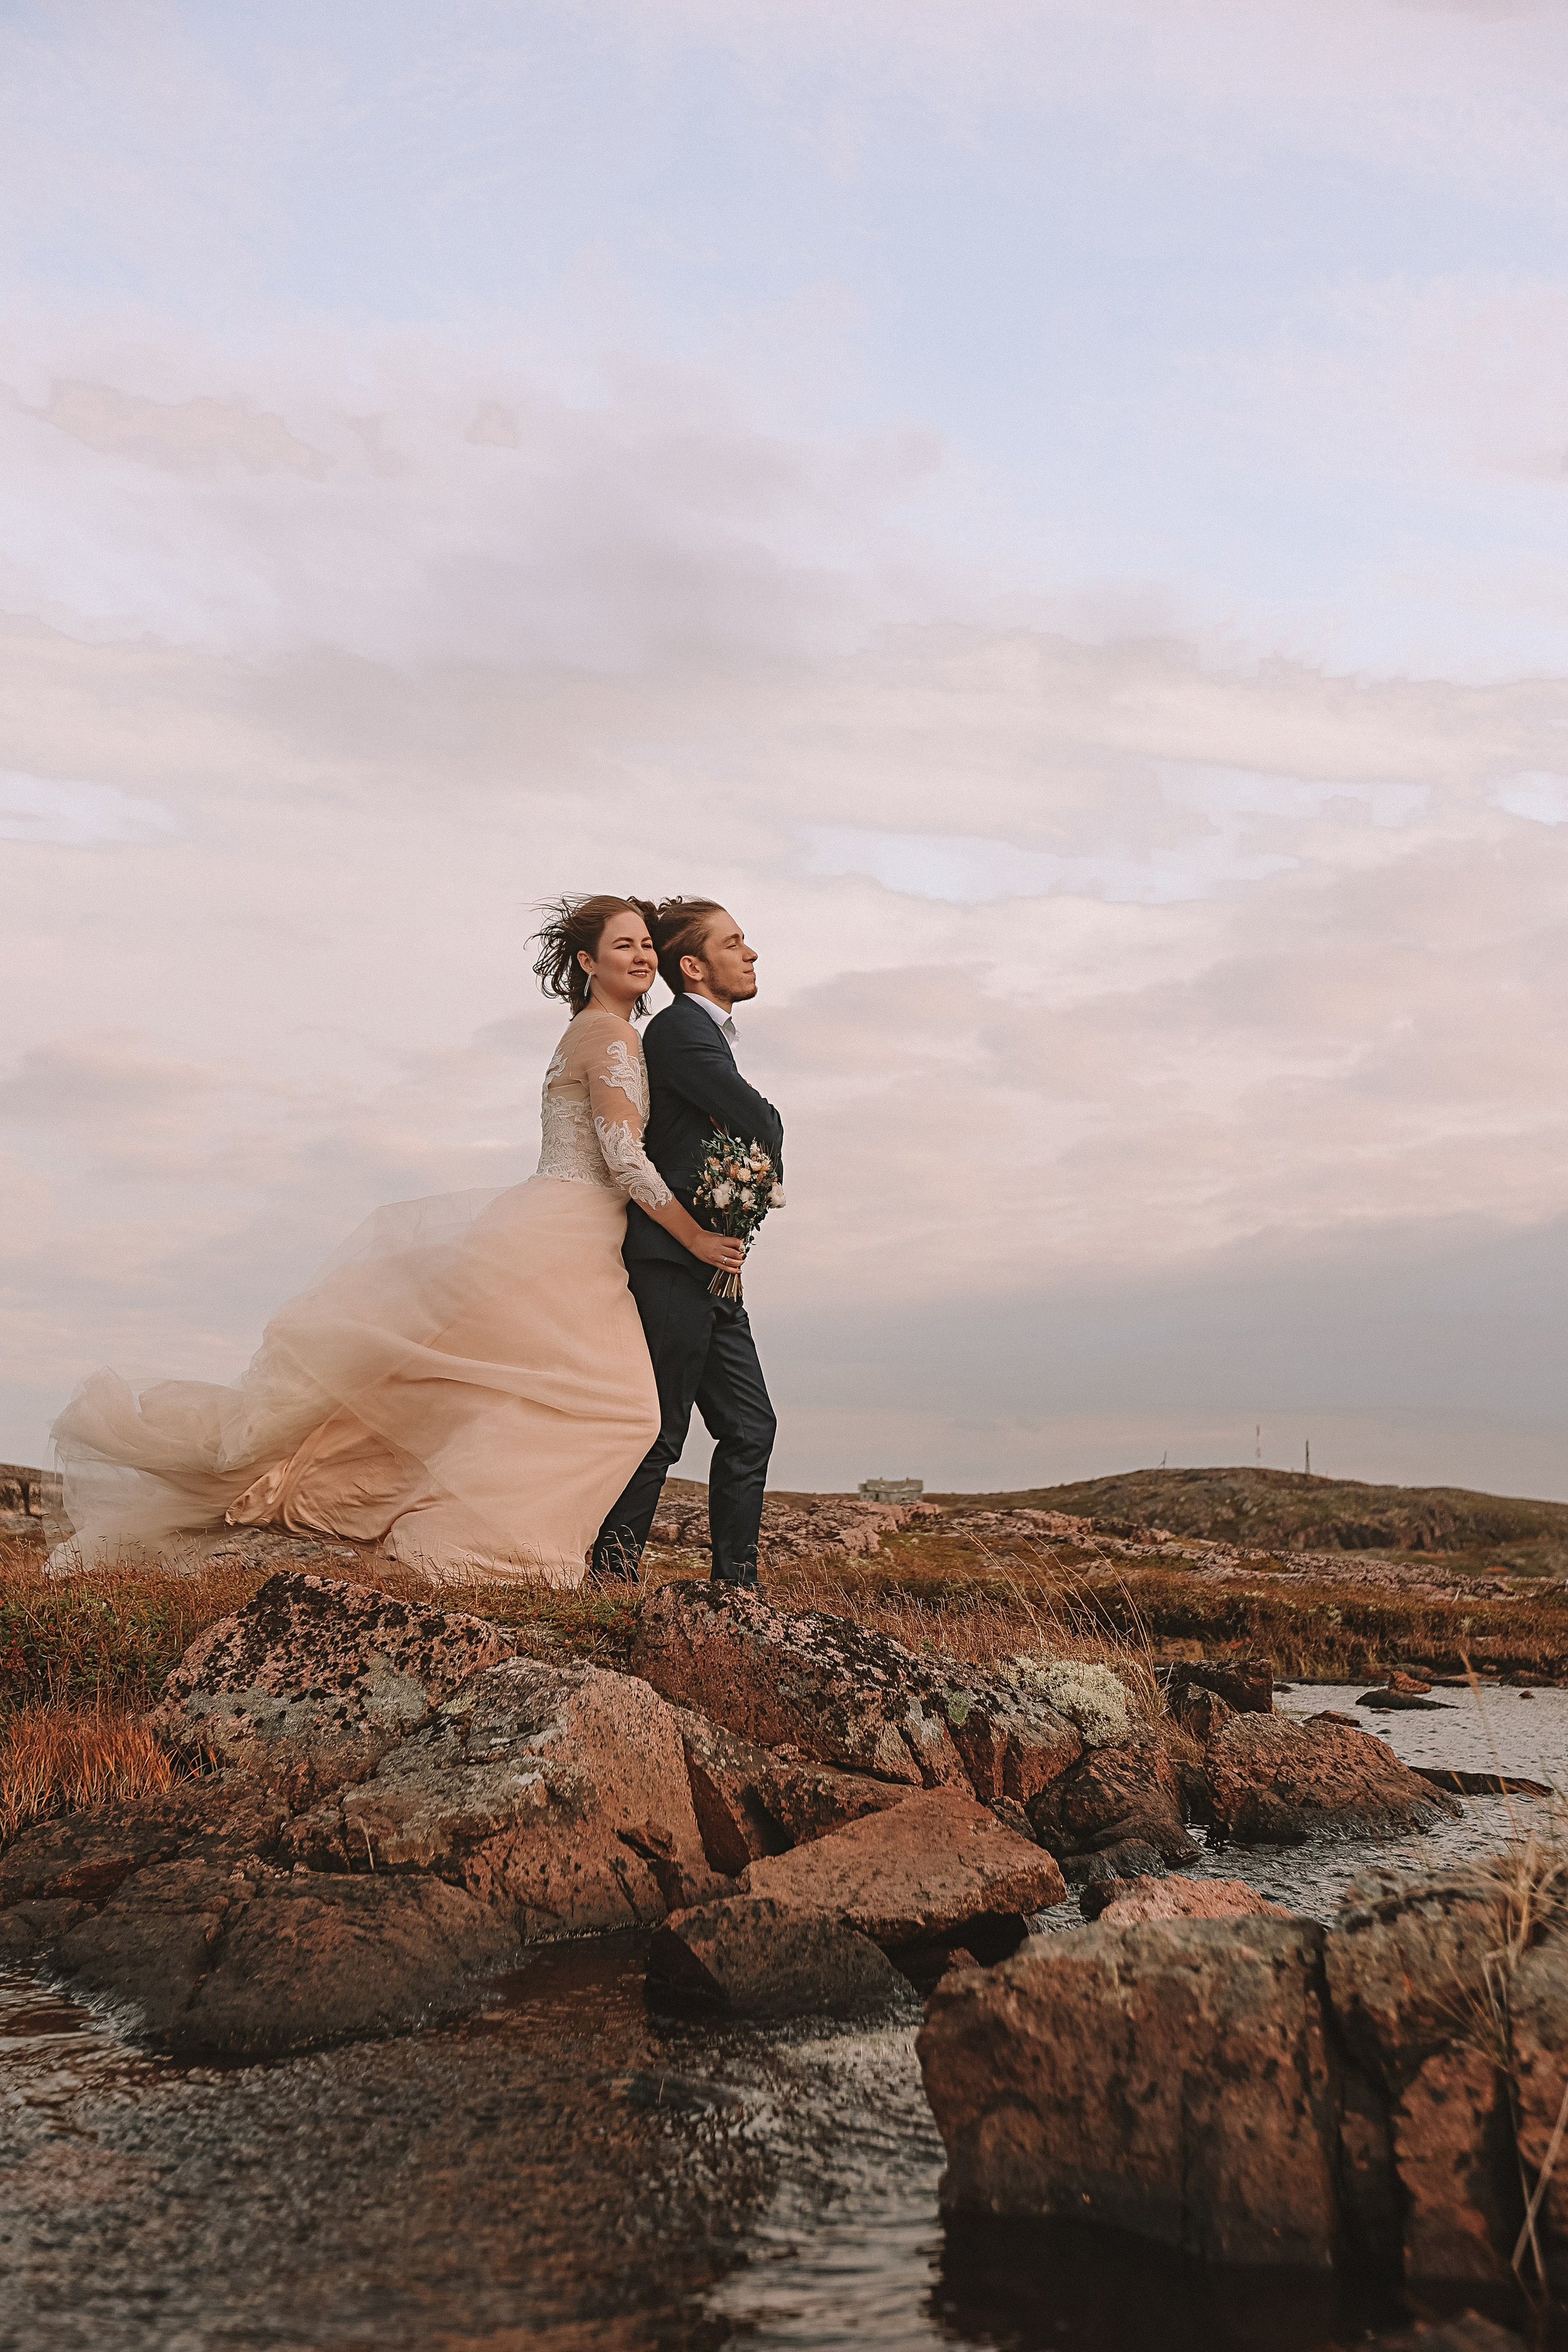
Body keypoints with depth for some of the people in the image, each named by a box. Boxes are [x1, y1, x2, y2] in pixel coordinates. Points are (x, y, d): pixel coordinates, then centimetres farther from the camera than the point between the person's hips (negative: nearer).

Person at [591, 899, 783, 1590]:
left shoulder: (706, 1032, 22)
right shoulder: (680, 1029, -10)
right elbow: (758, 1120, -16)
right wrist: (767, 1169, 4)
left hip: (709, 1273, 10)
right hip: (675, 1261, -10)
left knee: (749, 1428, 8)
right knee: (661, 1434, -5)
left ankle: (735, 1585, 12)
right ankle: (610, 1573, 6)